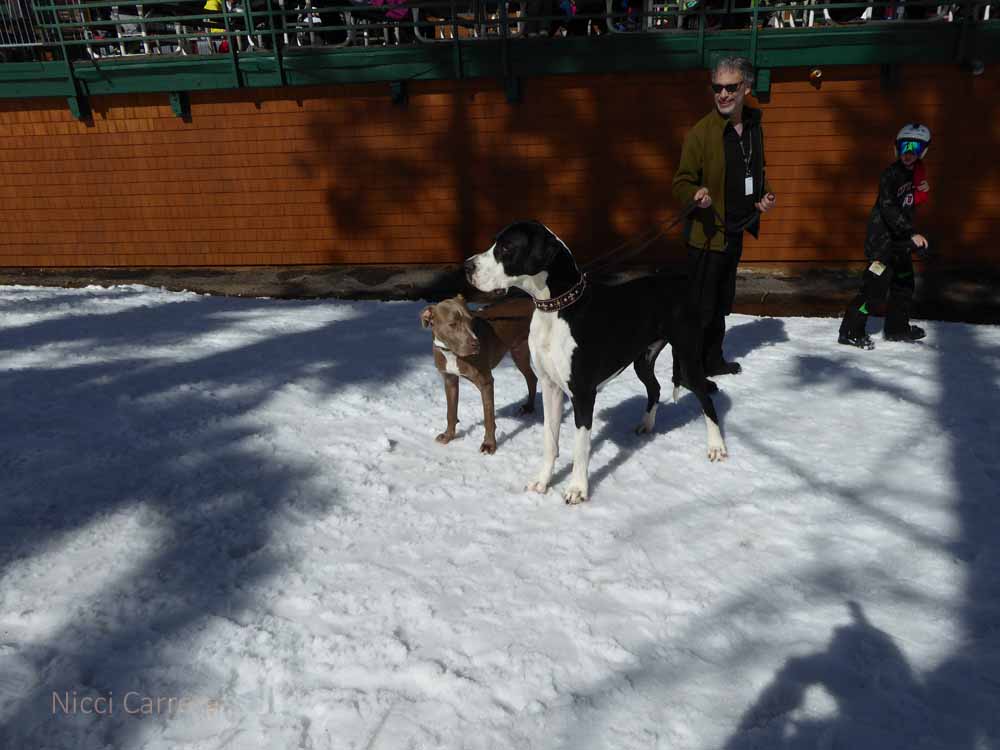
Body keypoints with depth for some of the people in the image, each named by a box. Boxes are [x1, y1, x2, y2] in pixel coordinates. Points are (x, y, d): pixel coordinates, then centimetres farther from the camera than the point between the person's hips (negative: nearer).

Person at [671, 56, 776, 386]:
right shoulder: (701, 132, -14)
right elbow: (682, 182, -11)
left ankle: (712, 361, 34)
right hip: (707, 234, -7)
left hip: (735, 232, 8)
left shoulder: (753, 126, 8)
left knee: (720, 303, 19)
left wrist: (765, 195, 6)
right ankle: (685, 371, 7)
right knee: (698, 308, -5)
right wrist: (697, 195, -32)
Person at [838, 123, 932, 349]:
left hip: (901, 237, 10)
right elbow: (888, 209, -25)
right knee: (875, 284, -13)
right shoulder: (891, 174, -16)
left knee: (904, 281, 17)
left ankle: (897, 327, 31)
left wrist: (922, 192, -2)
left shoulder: (915, 172, 11)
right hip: (882, 236, -10)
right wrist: (912, 234, -30)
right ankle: (850, 331, -7)